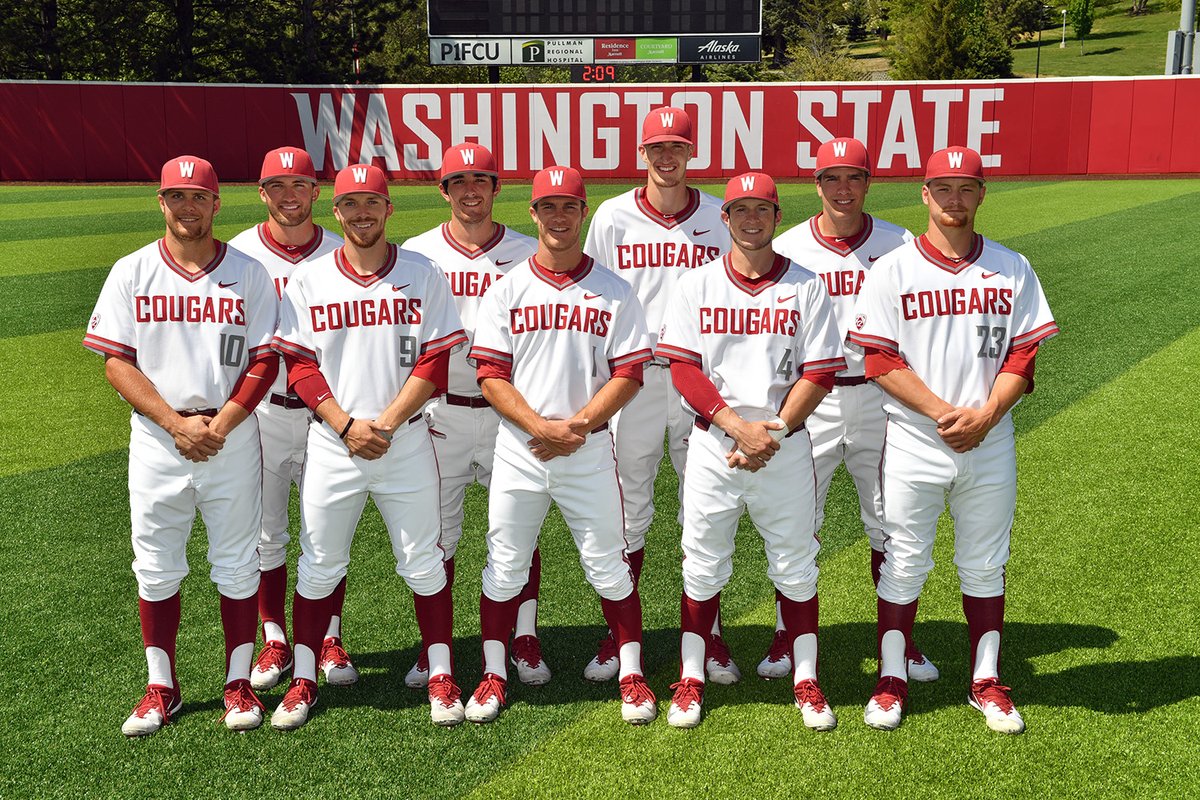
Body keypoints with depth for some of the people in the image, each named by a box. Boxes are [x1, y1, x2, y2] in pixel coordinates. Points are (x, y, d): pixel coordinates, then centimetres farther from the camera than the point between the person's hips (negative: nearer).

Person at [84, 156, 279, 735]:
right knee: (156, 568, 8)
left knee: (236, 565, 6)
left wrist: (219, 425, -13)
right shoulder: (131, 272, 2)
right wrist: (177, 423, -13)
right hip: (156, 437, 1)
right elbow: (117, 362, -2)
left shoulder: (248, 273, 2)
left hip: (232, 437, 0)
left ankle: (239, 682, 19)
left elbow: (264, 361, -1)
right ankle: (161, 688, 22)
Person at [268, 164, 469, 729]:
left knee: (423, 564, 6)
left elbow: (434, 363, -3)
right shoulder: (307, 281, 3)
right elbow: (299, 364, -1)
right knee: (319, 566, 8)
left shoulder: (423, 277, 1)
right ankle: (303, 680, 21)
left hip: (407, 443, 0)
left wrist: (386, 424, -13)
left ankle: (441, 677, 18)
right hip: (332, 444, 1)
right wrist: (346, 425, -13)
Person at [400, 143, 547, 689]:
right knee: (435, 532, 6)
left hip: (510, 411, 0)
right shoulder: (415, 254, 3)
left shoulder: (527, 254, 3)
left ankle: (525, 640, 18)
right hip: (439, 412, 0)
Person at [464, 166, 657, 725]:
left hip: (589, 453, 0)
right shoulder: (506, 290, 3)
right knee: (504, 570, 7)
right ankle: (494, 674, 22)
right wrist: (542, 426, -16)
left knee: (609, 568, 6)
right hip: (518, 450, 1)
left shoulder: (613, 292, 3)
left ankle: (631, 675, 19)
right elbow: (490, 376, -3)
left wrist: (579, 425, -15)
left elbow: (628, 373, -2)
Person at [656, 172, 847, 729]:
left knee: (795, 567, 8)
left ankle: (806, 680, 21)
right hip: (713, 446, 0)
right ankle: (691, 679, 20)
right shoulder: (697, 285, 4)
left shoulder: (806, 287, 3)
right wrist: (739, 427, -15)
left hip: (786, 448, 0)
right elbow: (683, 369, -4)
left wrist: (774, 431, -14)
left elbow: (819, 374, -2)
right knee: (702, 567, 7)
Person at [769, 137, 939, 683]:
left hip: (880, 396, 1)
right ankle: (788, 635, 22)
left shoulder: (899, 246, 0)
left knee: (890, 524, 9)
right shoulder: (787, 249, -1)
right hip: (809, 400, 0)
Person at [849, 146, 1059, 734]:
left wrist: (984, 416, -13)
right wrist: (944, 413, -17)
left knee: (985, 567, 12)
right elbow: (881, 361, -8)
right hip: (913, 447, -2)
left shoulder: (1012, 270, 5)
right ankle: (892, 679, 19)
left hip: (990, 447, 2)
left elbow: (1023, 355, 2)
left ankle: (985, 681, 25)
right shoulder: (892, 271, -2)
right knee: (903, 565, 5)